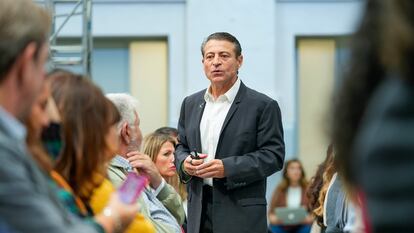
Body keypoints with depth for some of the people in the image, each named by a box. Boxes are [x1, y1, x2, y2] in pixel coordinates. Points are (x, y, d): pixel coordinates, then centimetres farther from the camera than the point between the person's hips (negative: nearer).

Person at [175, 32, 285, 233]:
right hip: (199, 212, 5)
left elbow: (274, 155, -8)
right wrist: (184, 163, -2)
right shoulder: (191, 103, 15)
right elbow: (181, 146, 23)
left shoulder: (263, 106, -3)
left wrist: (227, 168, -18)